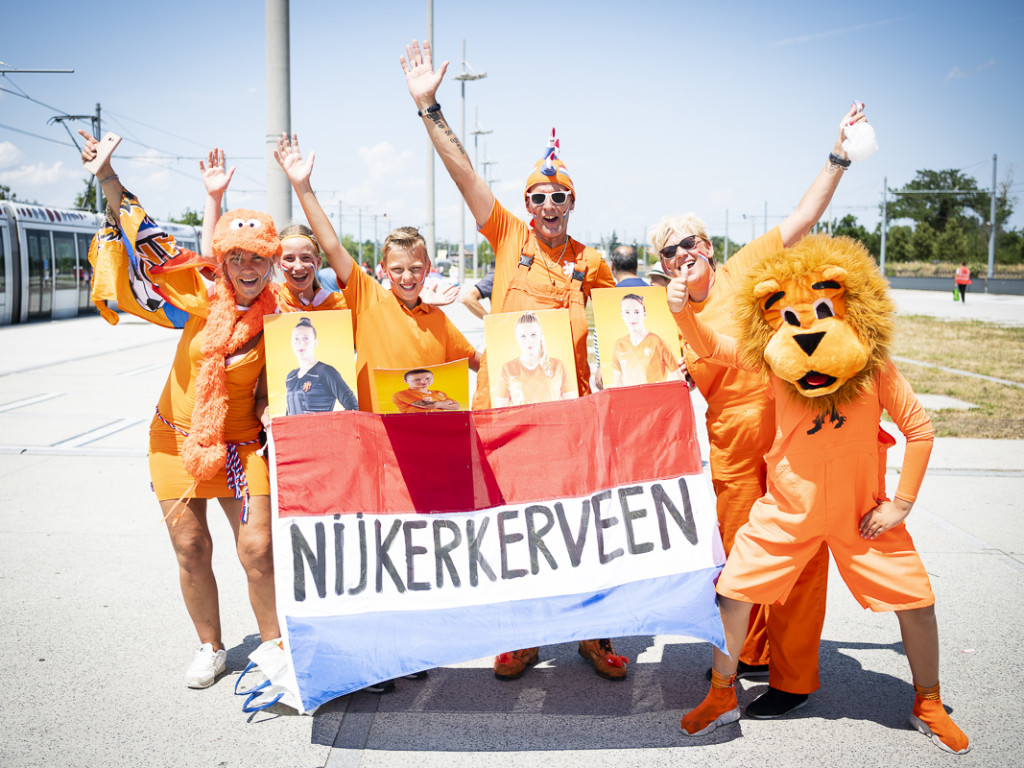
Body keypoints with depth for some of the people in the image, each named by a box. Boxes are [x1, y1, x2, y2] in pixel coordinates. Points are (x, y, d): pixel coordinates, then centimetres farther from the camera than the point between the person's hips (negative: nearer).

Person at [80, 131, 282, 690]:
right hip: (177, 437, 2)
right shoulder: (204, 299, -9)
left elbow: (275, 390, 0)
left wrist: (275, 416, -18)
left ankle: (275, 647, 17)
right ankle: (210, 648, 30)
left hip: (239, 445, -1)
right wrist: (107, 178, -12)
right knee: (191, 551, 9)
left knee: (258, 551, -5)